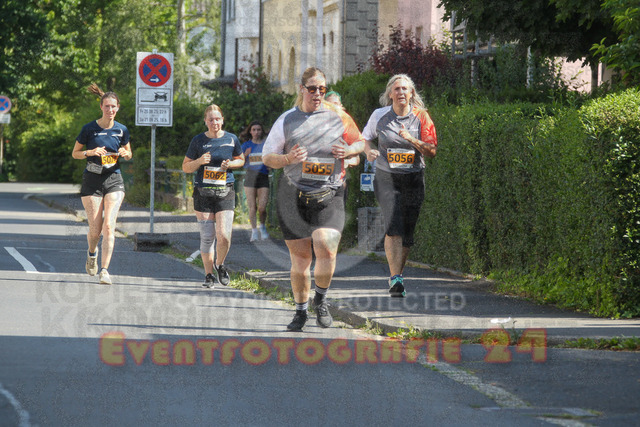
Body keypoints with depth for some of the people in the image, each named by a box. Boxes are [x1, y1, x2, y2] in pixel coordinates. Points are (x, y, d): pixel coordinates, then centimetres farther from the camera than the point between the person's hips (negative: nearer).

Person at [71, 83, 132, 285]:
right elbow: (75, 153, 5)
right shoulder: (89, 129, -4)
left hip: (114, 179, 1)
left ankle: (104, 270, -12)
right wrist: (91, 152, -14)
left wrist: (124, 153, -6)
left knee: (109, 226, -13)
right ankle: (92, 253, 35)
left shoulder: (121, 130, 3)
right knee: (95, 230, 0)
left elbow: (129, 154, 17)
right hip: (92, 180, -1)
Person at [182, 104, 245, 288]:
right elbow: (186, 167, 6)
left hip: (225, 192, 0)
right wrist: (200, 161, -14)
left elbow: (241, 160, 18)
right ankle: (209, 275, 16)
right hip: (203, 193, 0)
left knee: (224, 236, -10)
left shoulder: (231, 139, 3)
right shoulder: (198, 141, 0)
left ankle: (220, 265, 19)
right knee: (207, 237, 1)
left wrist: (230, 164, -4)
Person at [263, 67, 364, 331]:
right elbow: (267, 157, 10)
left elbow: (361, 142, 20)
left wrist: (348, 151, -3)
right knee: (300, 258, 3)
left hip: (329, 195, -1)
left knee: (326, 250, -19)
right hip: (293, 195, 1)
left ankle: (321, 300, 8)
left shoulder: (337, 117, 7)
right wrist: (287, 159, -11)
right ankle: (301, 310, 22)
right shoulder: (287, 120, 6)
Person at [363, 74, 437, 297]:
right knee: (393, 227, -18)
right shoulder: (380, 116, 1)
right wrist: (368, 151, -5)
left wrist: (411, 139, -19)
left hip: (413, 180, 2)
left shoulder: (421, 117, -1)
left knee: (407, 232, 6)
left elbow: (432, 151, -3)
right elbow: (365, 137, 17)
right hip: (386, 178, -1)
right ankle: (395, 279, -22)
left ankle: (397, 274, 26)